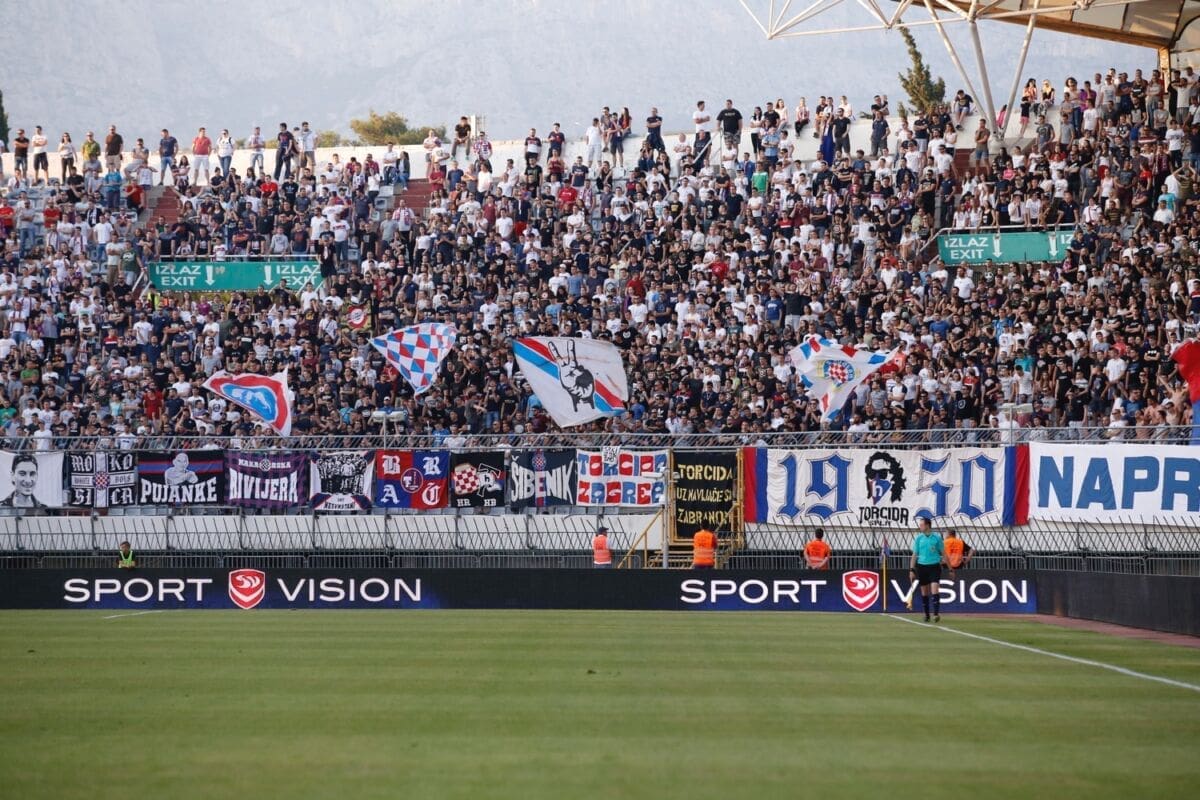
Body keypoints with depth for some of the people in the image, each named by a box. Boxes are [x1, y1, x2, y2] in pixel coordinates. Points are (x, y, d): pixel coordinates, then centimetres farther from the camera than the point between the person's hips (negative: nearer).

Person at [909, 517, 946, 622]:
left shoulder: (937, 538, 0)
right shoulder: (918, 538, 5)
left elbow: (943, 553, 5)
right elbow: (915, 554, 8)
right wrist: (912, 569, 2)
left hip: (934, 566, -2)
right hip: (922, 566, 2)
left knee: (934, 590, -14)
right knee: (924, 592, 6)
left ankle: (936, 614, -16)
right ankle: (926, 614, 16)